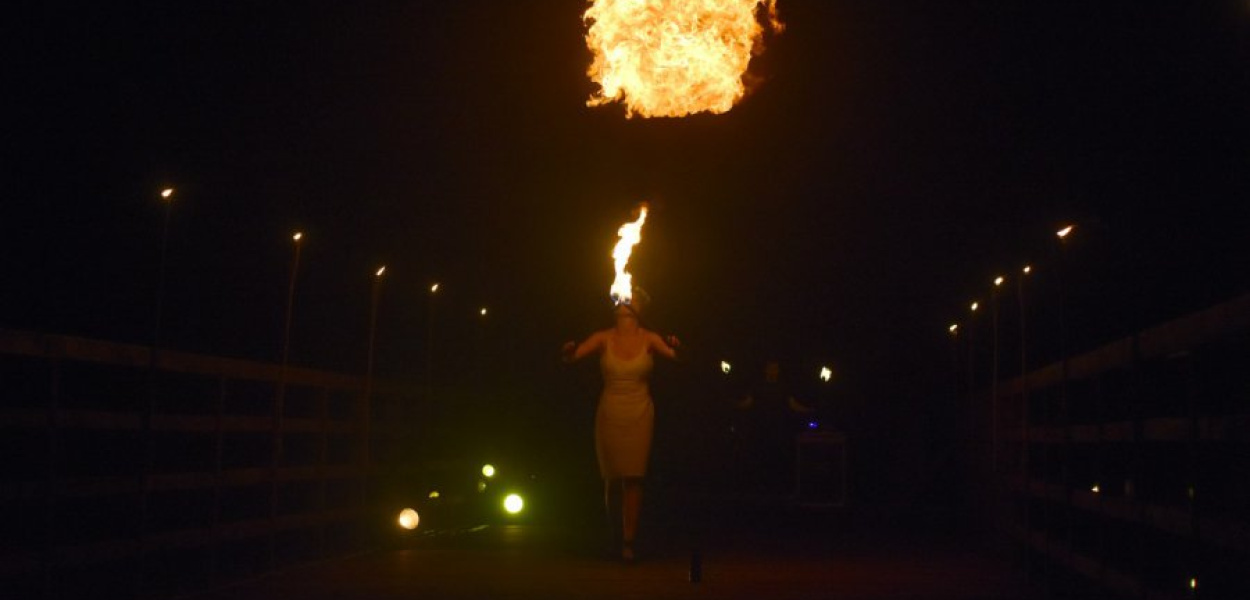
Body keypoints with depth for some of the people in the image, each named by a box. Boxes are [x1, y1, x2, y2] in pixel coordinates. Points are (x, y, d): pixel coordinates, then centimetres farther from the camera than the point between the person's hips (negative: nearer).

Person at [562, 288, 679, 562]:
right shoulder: (604, 338, -1)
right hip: (609, 414, 1)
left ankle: (628, 542, 1)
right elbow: (572, 357, -9)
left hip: (639, 416, -1)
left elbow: (673, 356, -16)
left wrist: (675, 348, -39)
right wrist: (569, 352, -32)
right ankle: (614, 534, 26)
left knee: (633, 478, -5)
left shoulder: (649, 339, -2)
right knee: (612, 479, 5)